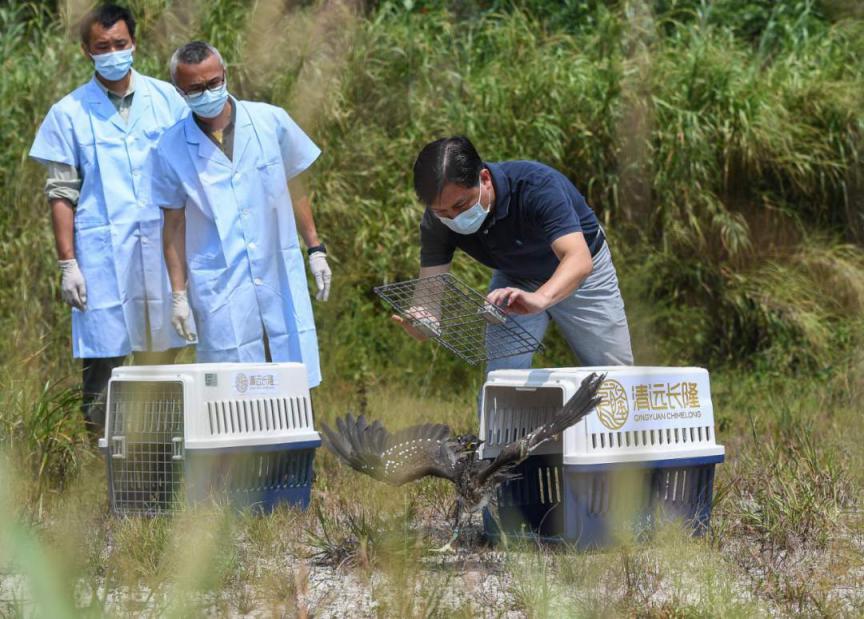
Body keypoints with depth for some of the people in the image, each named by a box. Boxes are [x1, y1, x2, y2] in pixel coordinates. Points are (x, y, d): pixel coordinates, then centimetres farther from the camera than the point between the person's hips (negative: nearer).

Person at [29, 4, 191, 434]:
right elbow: (61, 193, 2)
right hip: (103, 255, -2)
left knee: (163, 350, 4)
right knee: (104, 357, -4)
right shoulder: (69, 114, 3)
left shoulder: (166, 99, 8)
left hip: (163, 250, 2)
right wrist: (67, 264, -3)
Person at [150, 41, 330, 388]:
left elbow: (293, 188, 14)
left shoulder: (270, 122, 2)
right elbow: (174, 225, 5)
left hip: (281, 278, 2)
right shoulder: (171, 150, -1)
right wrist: (179, 295, 4)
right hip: (220, 292, -2)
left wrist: (315, 248, 13)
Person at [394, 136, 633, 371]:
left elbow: (579, 259, -50)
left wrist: (539, 299, -69)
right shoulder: (437, 222, -26)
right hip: (515, 279, 3)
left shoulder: (537, 185, -39)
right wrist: (418, 321, -51)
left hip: (578, 274, -3)